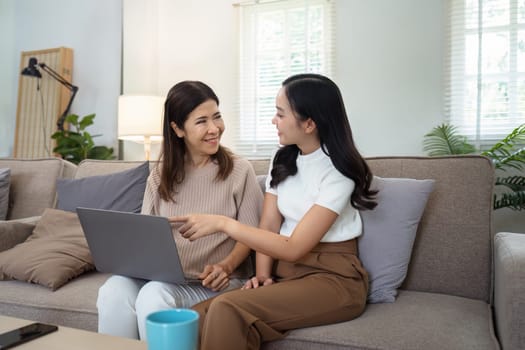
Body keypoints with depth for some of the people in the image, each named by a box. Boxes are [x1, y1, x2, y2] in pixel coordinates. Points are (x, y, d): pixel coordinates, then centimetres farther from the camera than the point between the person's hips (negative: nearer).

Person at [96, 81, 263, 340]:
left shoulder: (239, 171, -2)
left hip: (214, 281, -3)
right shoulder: (160, 175, 11)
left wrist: (226, 266, -20)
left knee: (155, 295, -31)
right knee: (113, 291, -27)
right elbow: (145, 232, 12)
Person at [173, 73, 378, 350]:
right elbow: (268, 227, 5)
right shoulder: (283, 160, 9)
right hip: (285, 274, 6)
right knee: (198, 317, -21)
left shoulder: (337, 172, -13)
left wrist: (223, 223, -22)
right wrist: (263, 275, -12)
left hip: (332, 279, -5)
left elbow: (293, 248, -19)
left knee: (227, 310, -30)